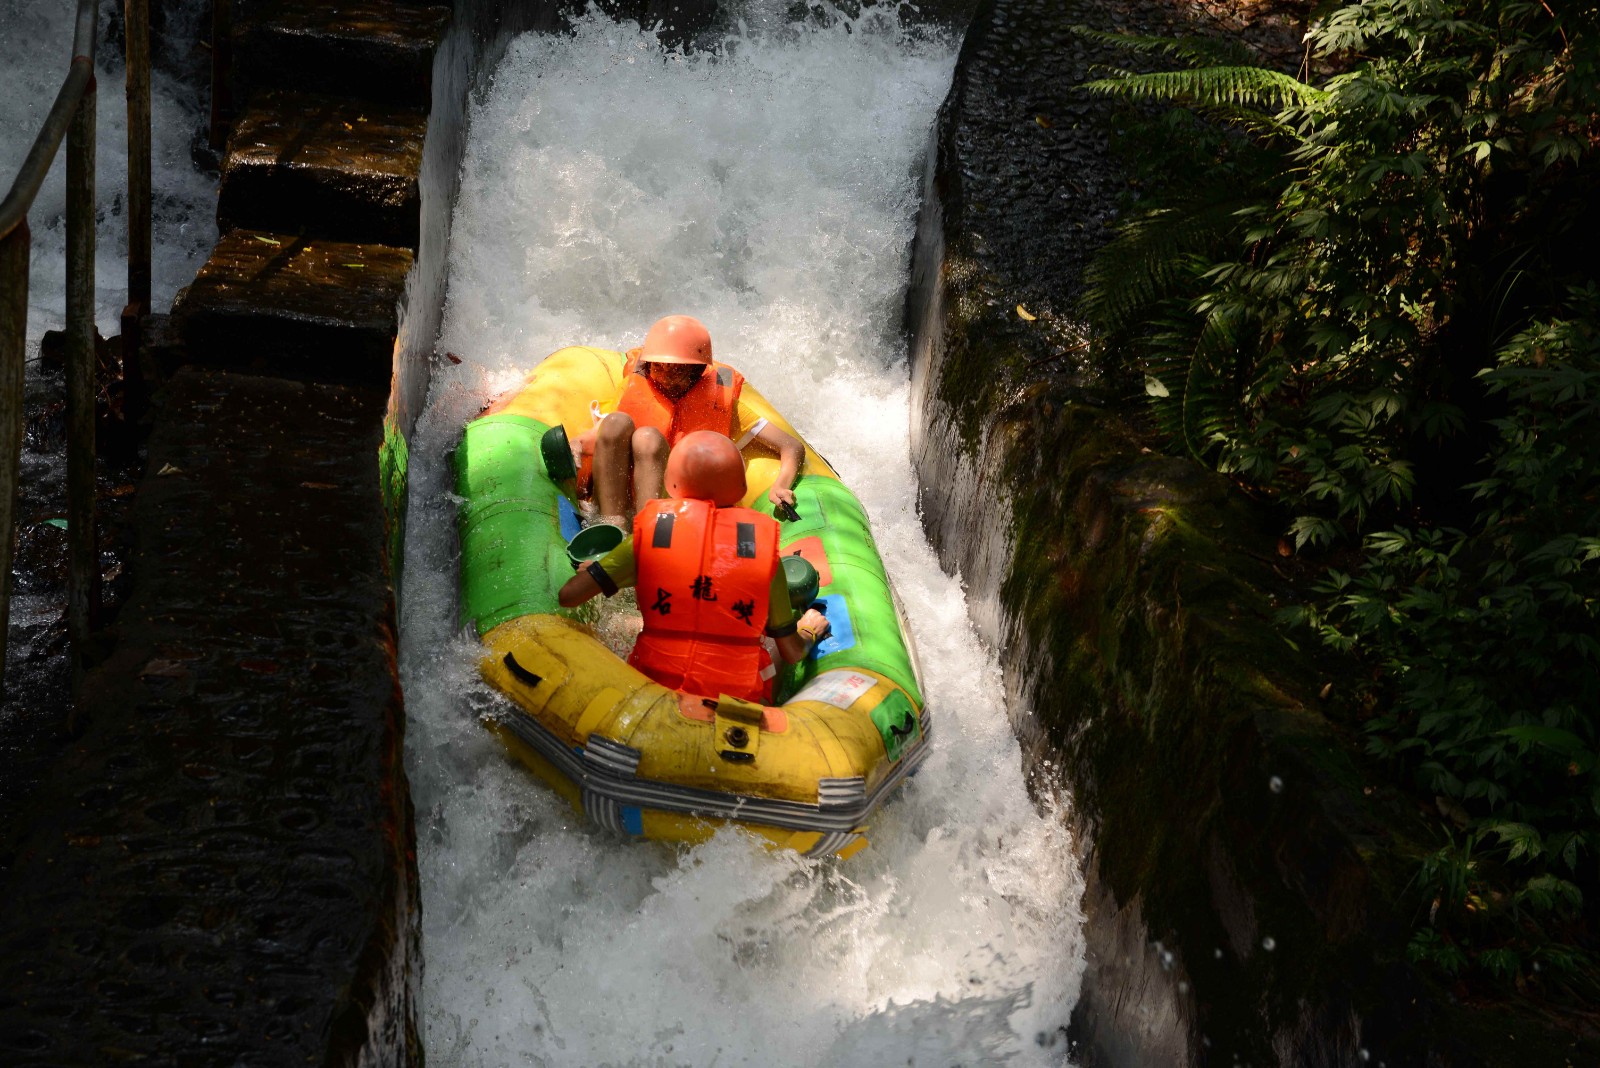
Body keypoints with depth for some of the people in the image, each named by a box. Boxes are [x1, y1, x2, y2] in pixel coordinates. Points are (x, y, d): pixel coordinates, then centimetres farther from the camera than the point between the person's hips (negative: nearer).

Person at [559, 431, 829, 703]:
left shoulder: (651, 532, -6)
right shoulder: (763, 544, -6)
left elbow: (568, 596, -6)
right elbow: (792, 653, 1)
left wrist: (589, 568, 17)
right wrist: (809, 631, 25)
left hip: (654, 690, 0)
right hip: (738, 697, 0)